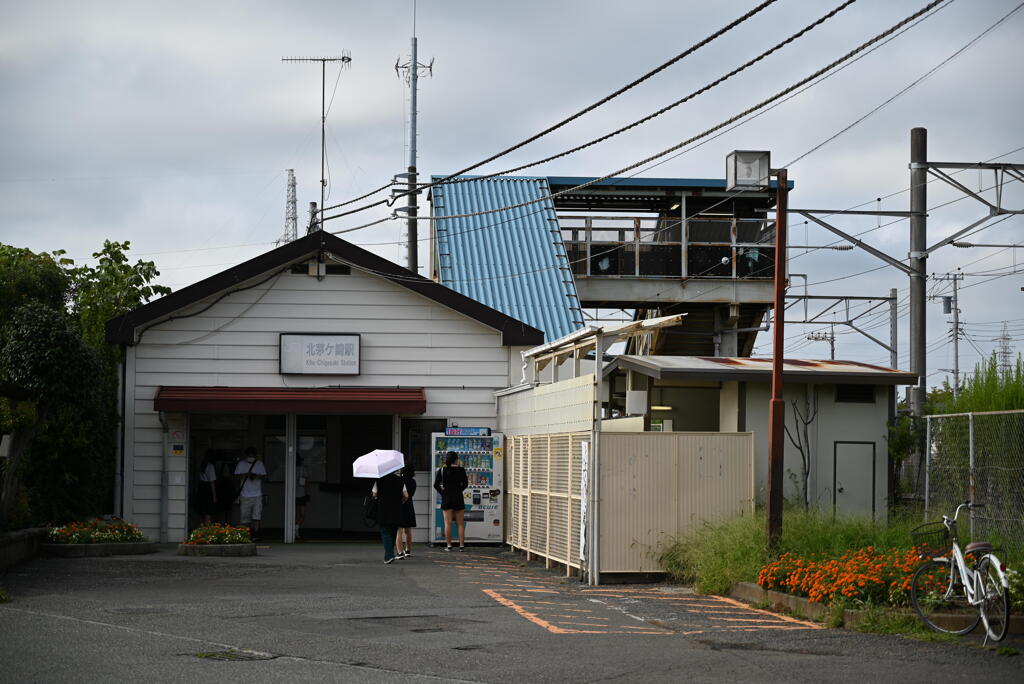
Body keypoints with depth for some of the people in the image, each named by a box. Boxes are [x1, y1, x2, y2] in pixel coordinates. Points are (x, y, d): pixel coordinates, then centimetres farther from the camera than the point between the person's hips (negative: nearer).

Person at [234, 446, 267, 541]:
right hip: (245, 494, 0)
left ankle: (255, 533, -8)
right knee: (244, 514, 1)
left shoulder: (259, 464, 8)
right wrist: (245, 475, -17)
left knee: (256, 514, -9)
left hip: (257, 494, 0)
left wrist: (256, 476, -13)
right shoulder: (241, 464, 5)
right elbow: (236, 475, 1)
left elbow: (264, 476, 7)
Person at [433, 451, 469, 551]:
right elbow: (465, 483, 1)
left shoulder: (442, 470, -3)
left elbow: (436, 485, -5)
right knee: (460, 523, 7)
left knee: (447, 523, 3)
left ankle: (449, 545, 1)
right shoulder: (461, 470, -4)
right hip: (458, 498, 0)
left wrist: (442, 492, 7)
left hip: (446, 498, 0)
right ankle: (461, 545, 5)